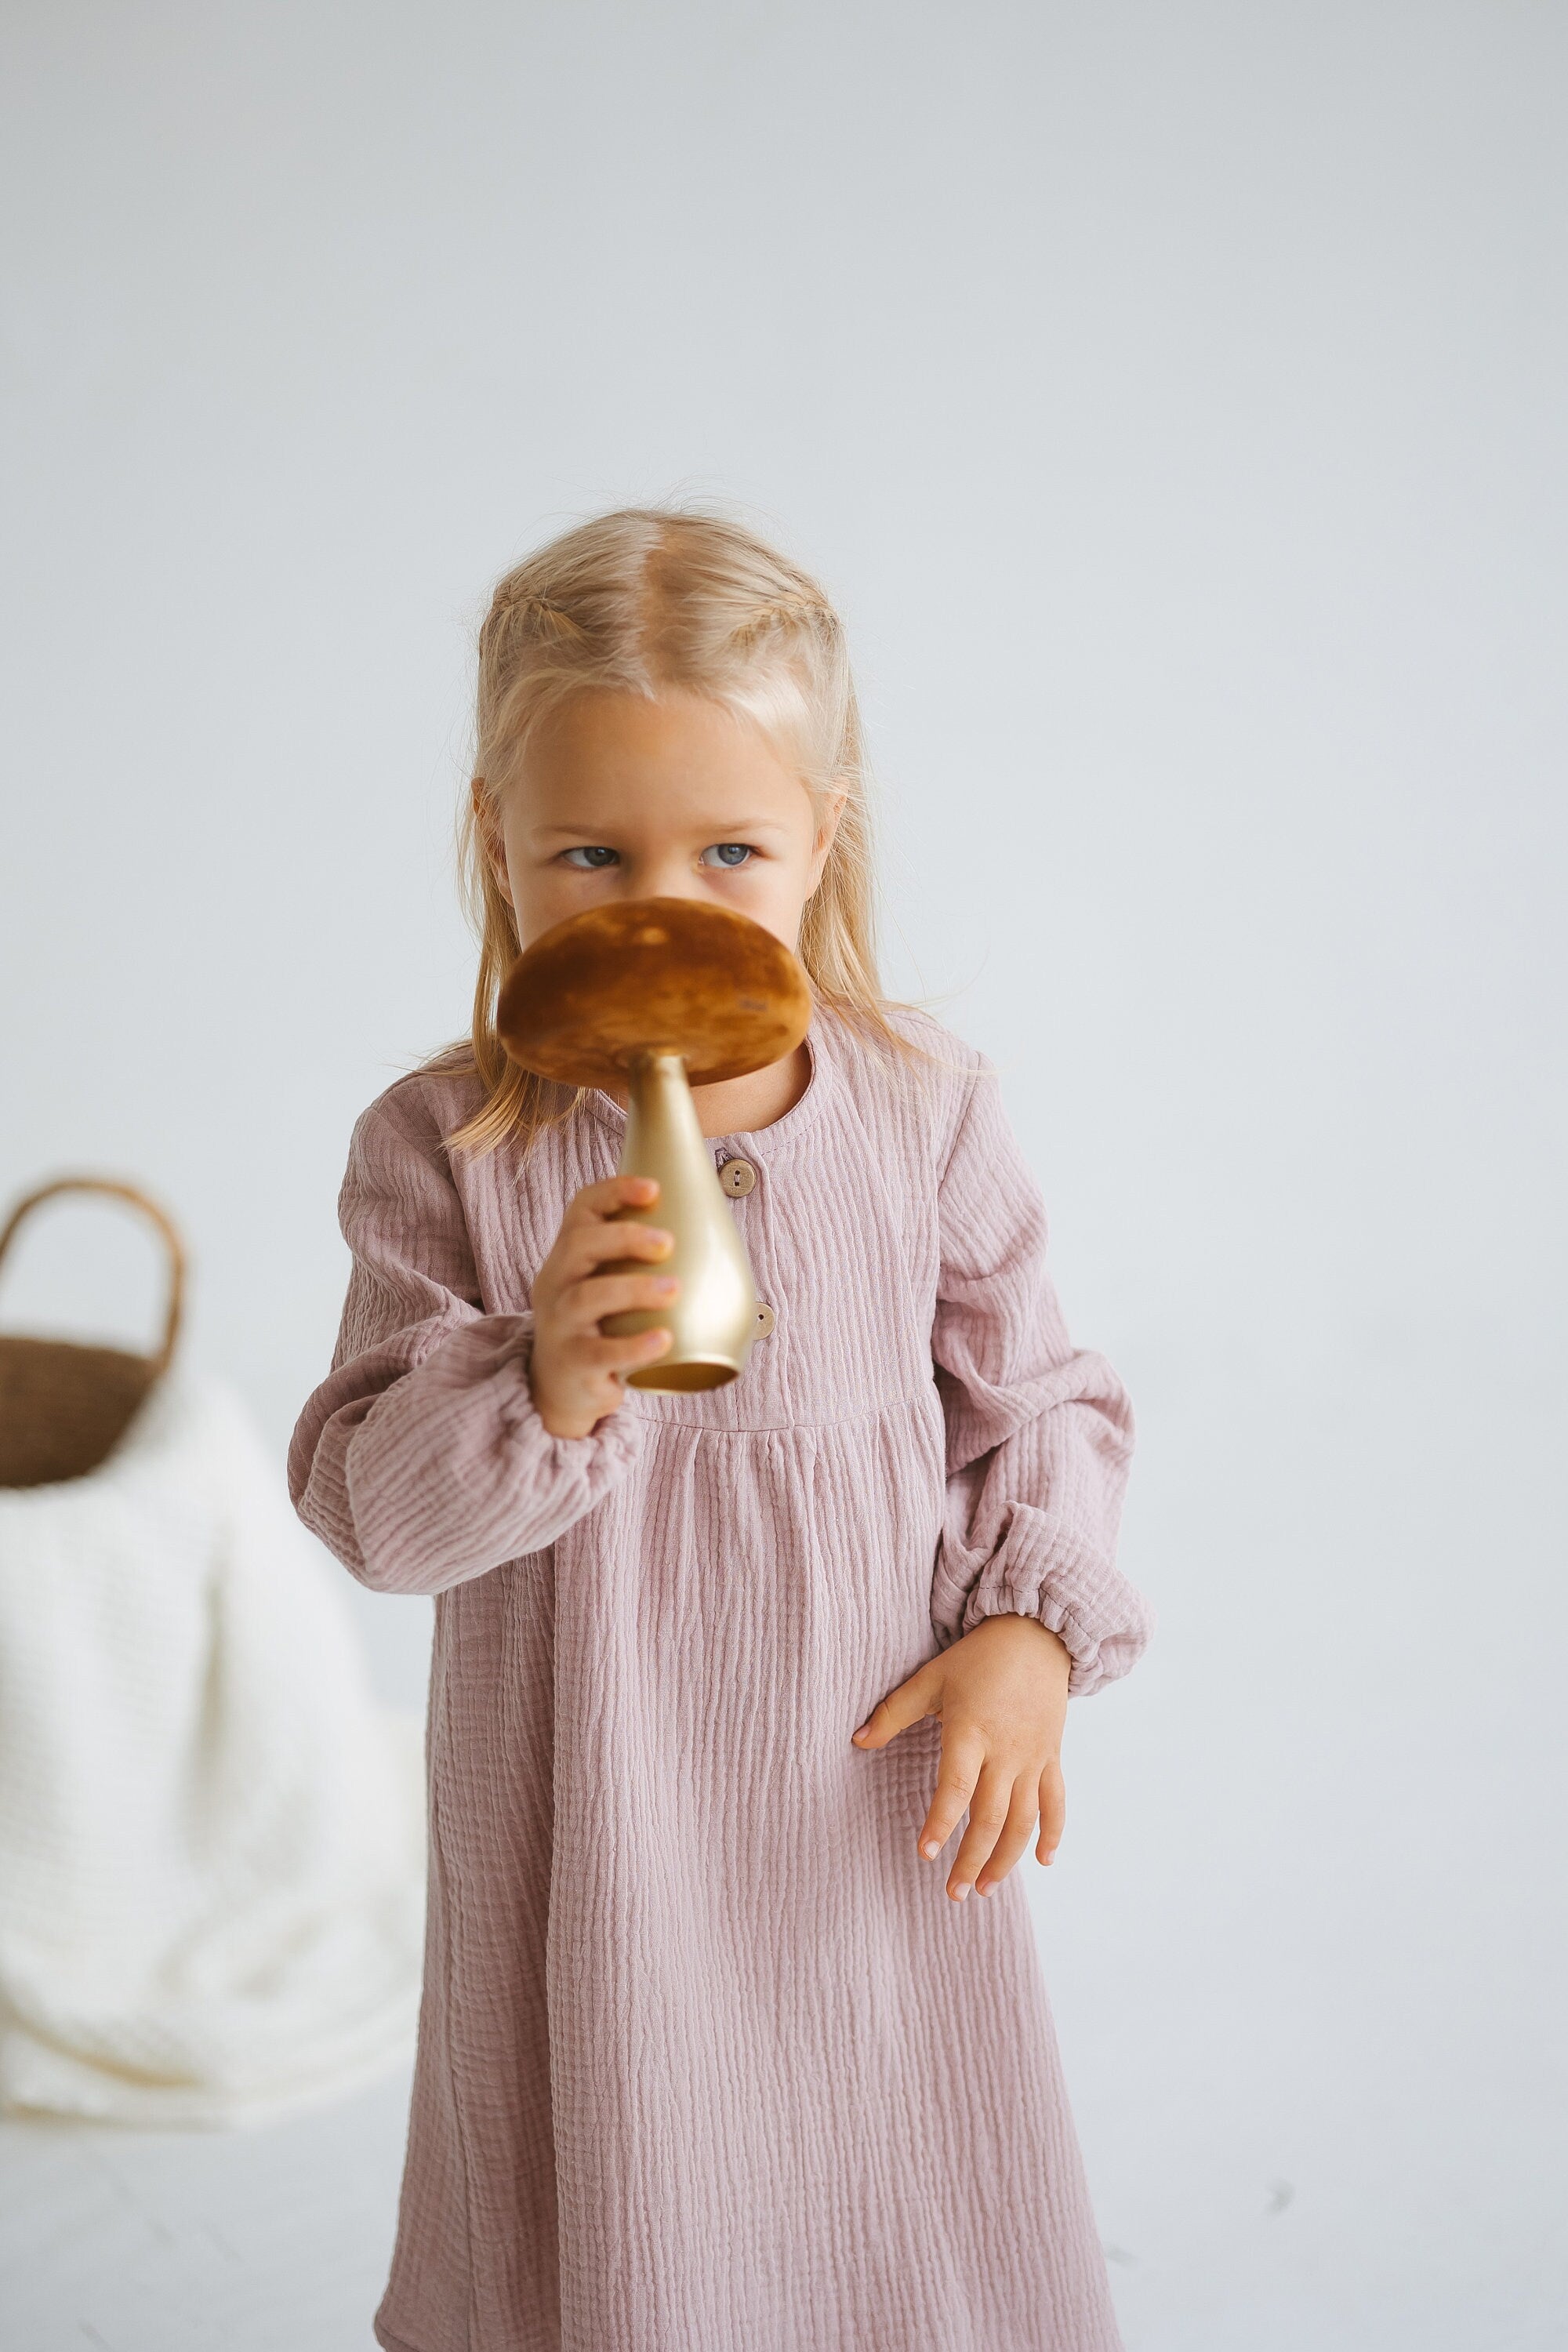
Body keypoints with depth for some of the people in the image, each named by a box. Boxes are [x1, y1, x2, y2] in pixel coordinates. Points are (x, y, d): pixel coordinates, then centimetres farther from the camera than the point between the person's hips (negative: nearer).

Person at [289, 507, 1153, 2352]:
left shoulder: (925, 1113, -6)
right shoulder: (444, 1149, -11)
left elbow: (1035, 1403, 4)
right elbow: (368, 1508, -12)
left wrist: (1031, 1630, -11)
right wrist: (544, 1385, -30)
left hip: (871, 1790, 1)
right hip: (583, 1818, -1)